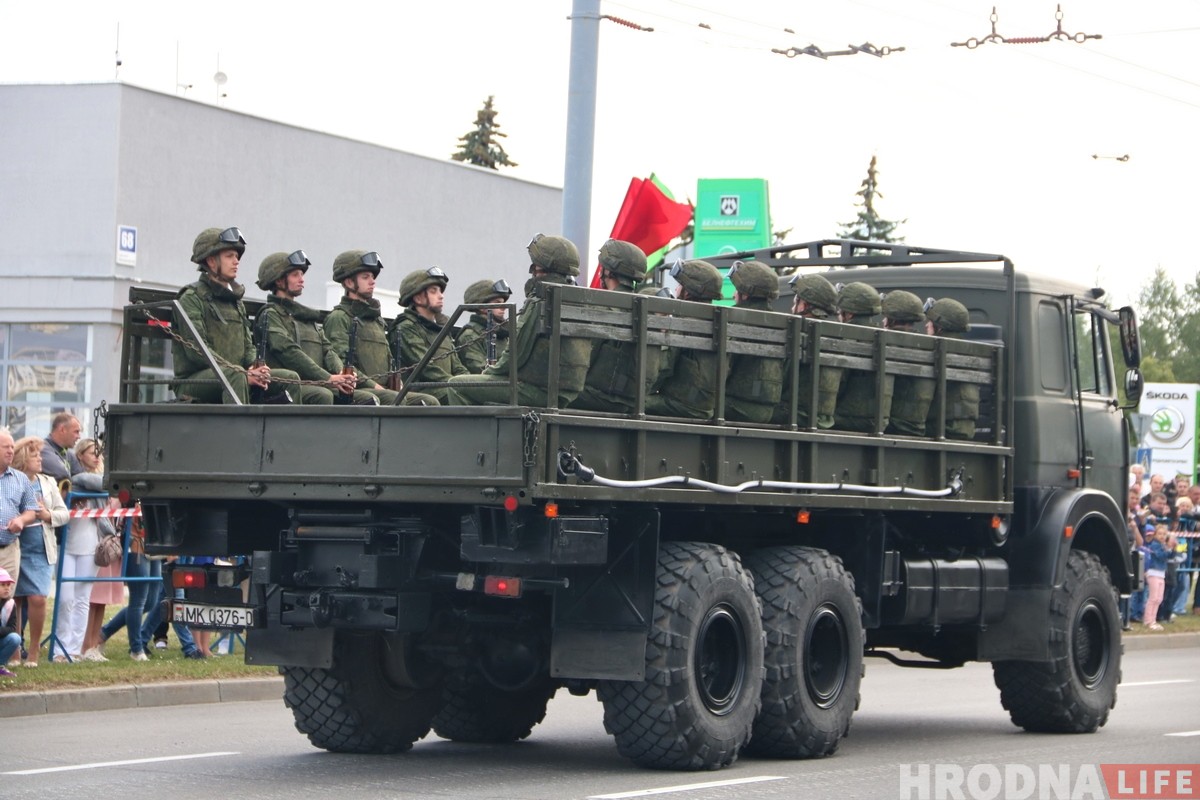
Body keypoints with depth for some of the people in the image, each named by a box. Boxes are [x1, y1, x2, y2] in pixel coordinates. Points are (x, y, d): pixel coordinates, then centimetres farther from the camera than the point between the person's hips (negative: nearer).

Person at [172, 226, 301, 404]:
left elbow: (248, 346, 20)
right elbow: (196, 350, -15)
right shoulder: (192, 298, -4)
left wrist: (256, 368, -7)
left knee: (290, 378, -5)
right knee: (235, 375, -38)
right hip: (193, 381, -8)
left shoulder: (236, 302, 22)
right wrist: (244, 374, -21)